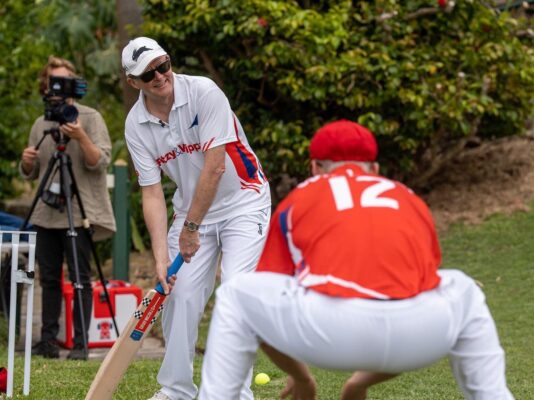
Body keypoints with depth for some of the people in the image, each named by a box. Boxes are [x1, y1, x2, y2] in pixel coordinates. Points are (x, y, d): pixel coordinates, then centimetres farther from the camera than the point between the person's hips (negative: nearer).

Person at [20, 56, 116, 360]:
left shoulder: (90, 118, 0)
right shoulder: (41, 124, 14)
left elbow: (100, 162, -10)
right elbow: (30, 173, 17)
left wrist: (81, 137, -24)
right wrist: (27, 161, -5)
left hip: (79, 212, -5)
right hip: (47, 213, 5)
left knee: (80, 279, -5)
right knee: (49, 279, 5)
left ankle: (81, 344, -3)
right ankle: (48, 341, 10)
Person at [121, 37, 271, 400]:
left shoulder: (204, 92, -22)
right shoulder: (136, 125, -8)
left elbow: (215, 166, -23)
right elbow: (152, 193, -7)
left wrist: (191, 227, -18)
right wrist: (161, 255, -17)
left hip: (244, 203, -4)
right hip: (191, 208, 5)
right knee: (181, 294, 0)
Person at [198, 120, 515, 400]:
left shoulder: (297, 201, 29)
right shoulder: (410, 201, 34)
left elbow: (271, 296, 35)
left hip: (330, 325, -2)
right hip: (416, 327, 3)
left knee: (237, 296, 26)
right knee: (463, 292, 38)